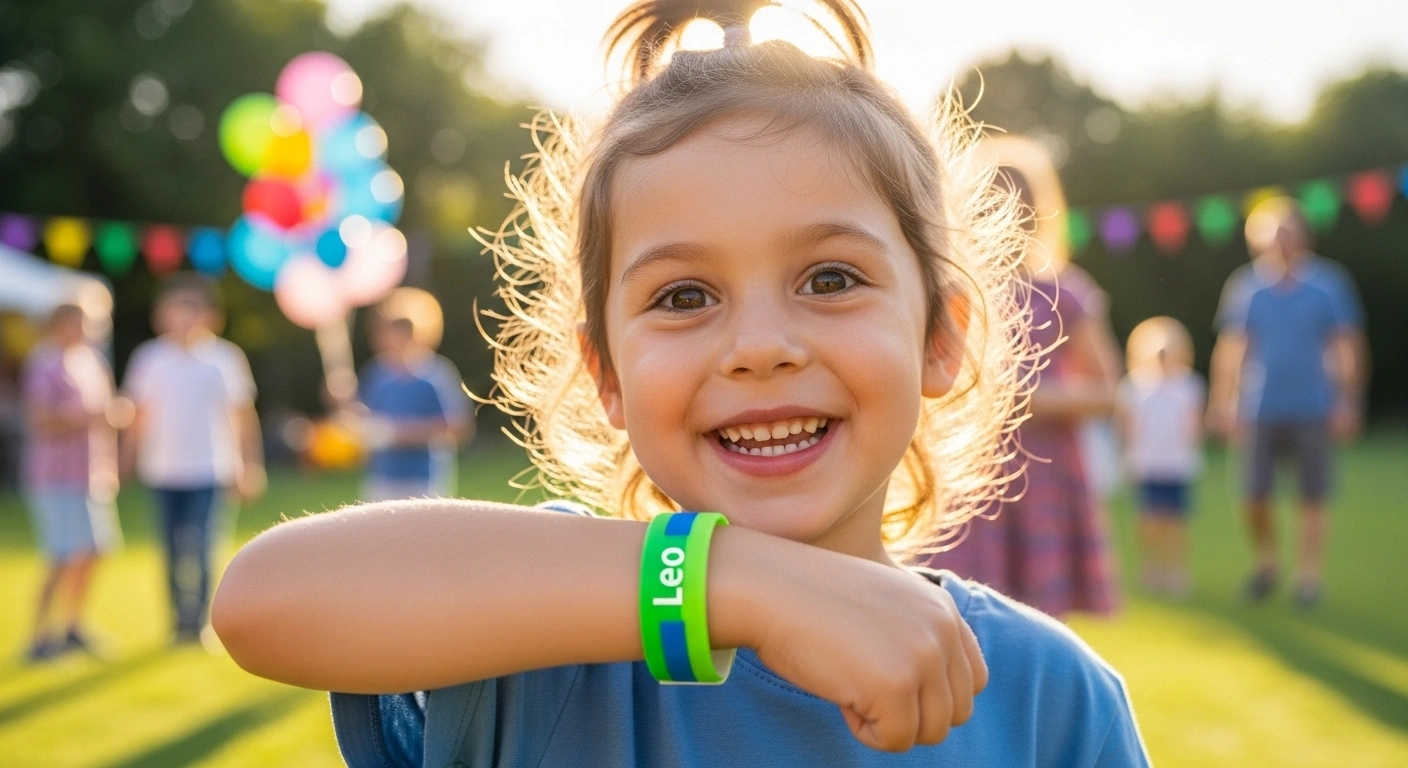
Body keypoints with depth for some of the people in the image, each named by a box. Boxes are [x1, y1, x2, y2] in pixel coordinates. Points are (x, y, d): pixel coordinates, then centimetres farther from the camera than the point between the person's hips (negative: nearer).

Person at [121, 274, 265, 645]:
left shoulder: (226, 357, 0)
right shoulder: (148, 357, 3)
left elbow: (244, 416, 4)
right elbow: (139, 416, 10)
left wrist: (251, 467, 1)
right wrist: (125, 464, 8)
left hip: (209, 472, -2)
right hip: (162, 471, 2)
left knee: (197, 549, -9)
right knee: (174, 551, 7)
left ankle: (194, 623, 0)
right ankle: (178, 621, 19)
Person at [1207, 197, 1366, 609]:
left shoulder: (1329, 284, -4)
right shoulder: (1245, 286, -2)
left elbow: (1348, 346, 1)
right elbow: (1229, 348, 1)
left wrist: (1348, 403, -1)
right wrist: (1222, 403, -2)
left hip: (1313, 412, -1)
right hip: (1262, 412, 1)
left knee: (1313, 495, 4)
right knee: (1255, 494, 1)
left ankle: (1308, 576, 17)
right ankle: (1265, 563, 26)